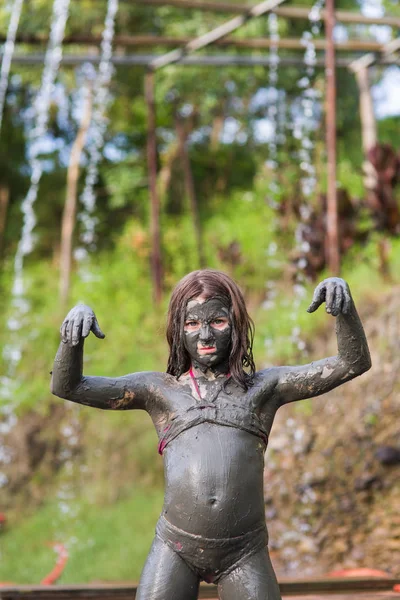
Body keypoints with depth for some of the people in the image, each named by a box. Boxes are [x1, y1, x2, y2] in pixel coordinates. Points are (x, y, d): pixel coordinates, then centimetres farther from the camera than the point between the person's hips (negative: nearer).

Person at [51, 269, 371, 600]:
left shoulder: (264, 387, 12)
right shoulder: (160, 389, 13)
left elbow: (354, 362, 4)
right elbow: (67, 386, 7)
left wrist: (344, 304, -16)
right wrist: (76, 322, -13)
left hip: (244, 553, 0)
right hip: (176, 549, 0)